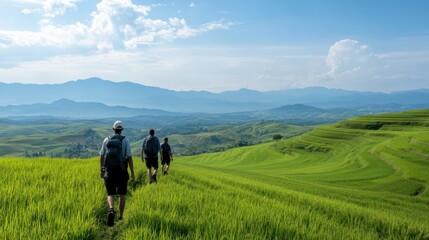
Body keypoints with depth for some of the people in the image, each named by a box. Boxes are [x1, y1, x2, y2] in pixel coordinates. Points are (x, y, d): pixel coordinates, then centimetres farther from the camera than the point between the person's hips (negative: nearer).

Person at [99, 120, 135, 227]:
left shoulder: (106, 140, 4)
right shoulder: (125, 140, -3)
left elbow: (101, 156, 8)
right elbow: (129, 157, -7)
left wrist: (102, 170, 19)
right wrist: (132, 173, -2)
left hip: (109, 171, 1)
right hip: (122, 171, -1)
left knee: (111, 194, 6)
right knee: (122, 194, 15)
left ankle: (111, 210, -23)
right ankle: (121, 216, 20)